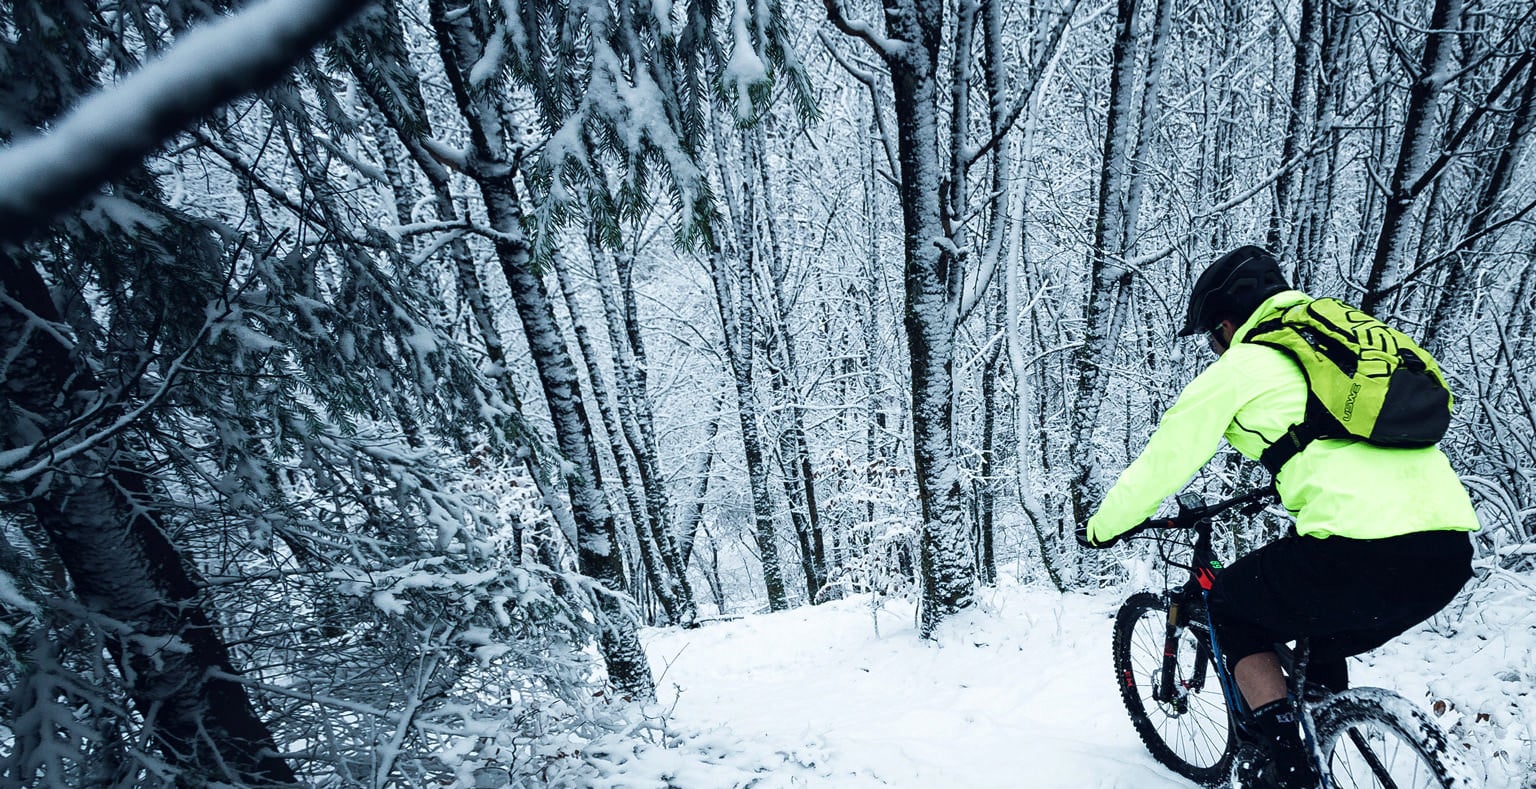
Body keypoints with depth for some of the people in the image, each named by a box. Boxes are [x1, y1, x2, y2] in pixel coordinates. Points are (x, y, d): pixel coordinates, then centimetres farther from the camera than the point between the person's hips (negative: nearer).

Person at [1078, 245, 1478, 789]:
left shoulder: (1240, 367, 5)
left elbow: (1161, 464, 10)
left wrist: (1100, 529, 25)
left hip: (1362, 554, -7)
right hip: (1452, 556, 8)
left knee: (1232, 608, 18)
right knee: (1322, 646, 32)